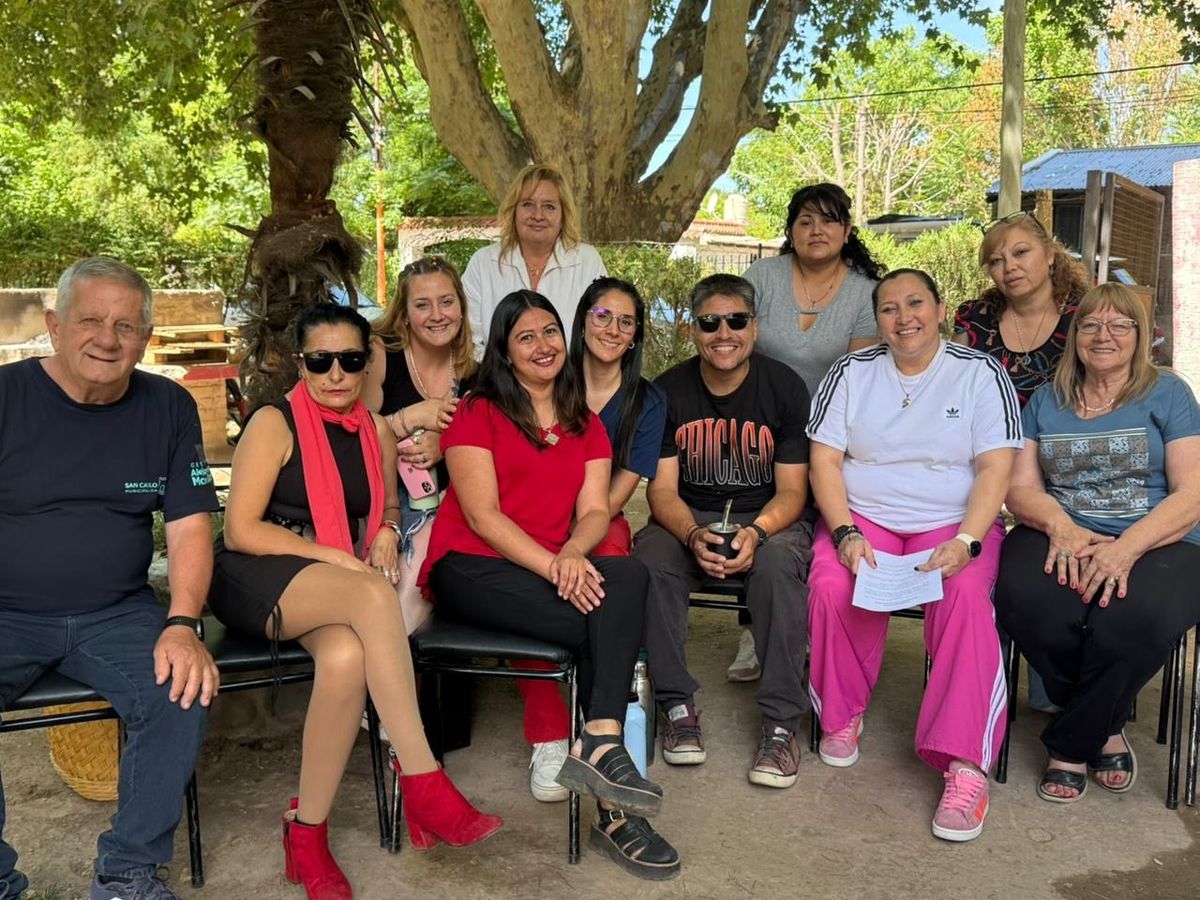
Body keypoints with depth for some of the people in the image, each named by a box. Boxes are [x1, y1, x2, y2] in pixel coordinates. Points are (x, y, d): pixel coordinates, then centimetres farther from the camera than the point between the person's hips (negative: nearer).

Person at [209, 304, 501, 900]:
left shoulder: (378, 433, 13)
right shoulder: (274, 424, -2)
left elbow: (386, 507, 27)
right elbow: (240, 531, -7)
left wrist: (387, 531, 2)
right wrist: (336, 558, -14)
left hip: (334, 593, 4)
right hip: (252, 579, -4)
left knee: (347, 654, -35)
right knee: (374, 596, -36)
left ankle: (307, 835, -20)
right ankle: (423, 784, -32)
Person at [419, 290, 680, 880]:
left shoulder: (585, 426, 18)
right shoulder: (477, 413, 2)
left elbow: (594, 510, 5)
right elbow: (483, 514, -9)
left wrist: (572, 553, -18)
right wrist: (552, 568, -22)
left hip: (556, 567, 5)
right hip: (469, 568, -5)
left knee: (628, 575, -29)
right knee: (613, 622, -27)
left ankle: (600, 744, -33)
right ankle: (609, 776, -23)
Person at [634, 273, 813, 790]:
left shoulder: (784, 388, -5)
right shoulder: (668, 391, -2)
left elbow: (791, 490, -6)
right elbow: (662, 489, -5)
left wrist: (756, 532, -27)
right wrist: (693, 536, -27)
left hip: (767, 518, -1)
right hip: (689, 519, 2)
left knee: (779, 560, -35)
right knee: (649, 558, -30)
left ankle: (782, 723, -23)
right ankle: (677, 705, -14)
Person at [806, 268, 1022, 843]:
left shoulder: (981, 374, 2)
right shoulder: (851, 374, 7)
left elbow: (994, 470, -4)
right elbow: (825, 460, 1)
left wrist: (965, 541, -20)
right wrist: (845, 533, -14)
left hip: (954, 523, -1)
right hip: (863, 516, 1)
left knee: (965, 597, -32)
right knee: (832, 587, -29)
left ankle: (966, 766, -27)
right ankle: (841, 717, -3)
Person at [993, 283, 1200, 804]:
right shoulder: (1046, 401, 18)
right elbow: (1021, 487, 9)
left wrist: (1126, 547, -20)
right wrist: (1060, 526, -14)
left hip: (1156, 542, -2)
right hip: (1062, 536, 2)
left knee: (1135, 616, -37)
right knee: (1023, 595, -33)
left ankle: (1069, 747, -9)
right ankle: (1104, 731, -6)